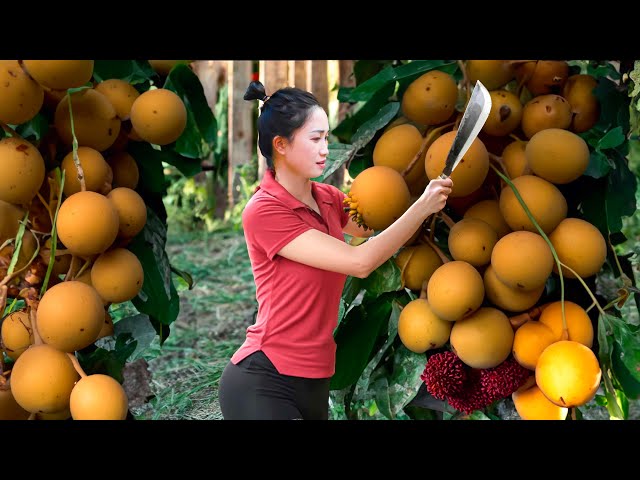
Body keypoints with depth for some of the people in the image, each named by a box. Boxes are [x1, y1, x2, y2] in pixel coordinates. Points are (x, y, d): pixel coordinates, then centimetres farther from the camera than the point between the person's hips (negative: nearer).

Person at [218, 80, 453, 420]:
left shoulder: (328, 198, 6)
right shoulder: (263, 211, -17)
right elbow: (360, 261, -20)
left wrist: (429, 197, 2)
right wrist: (422, 208, -16)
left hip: (315, 380, 7)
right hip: (263, 383, -7)